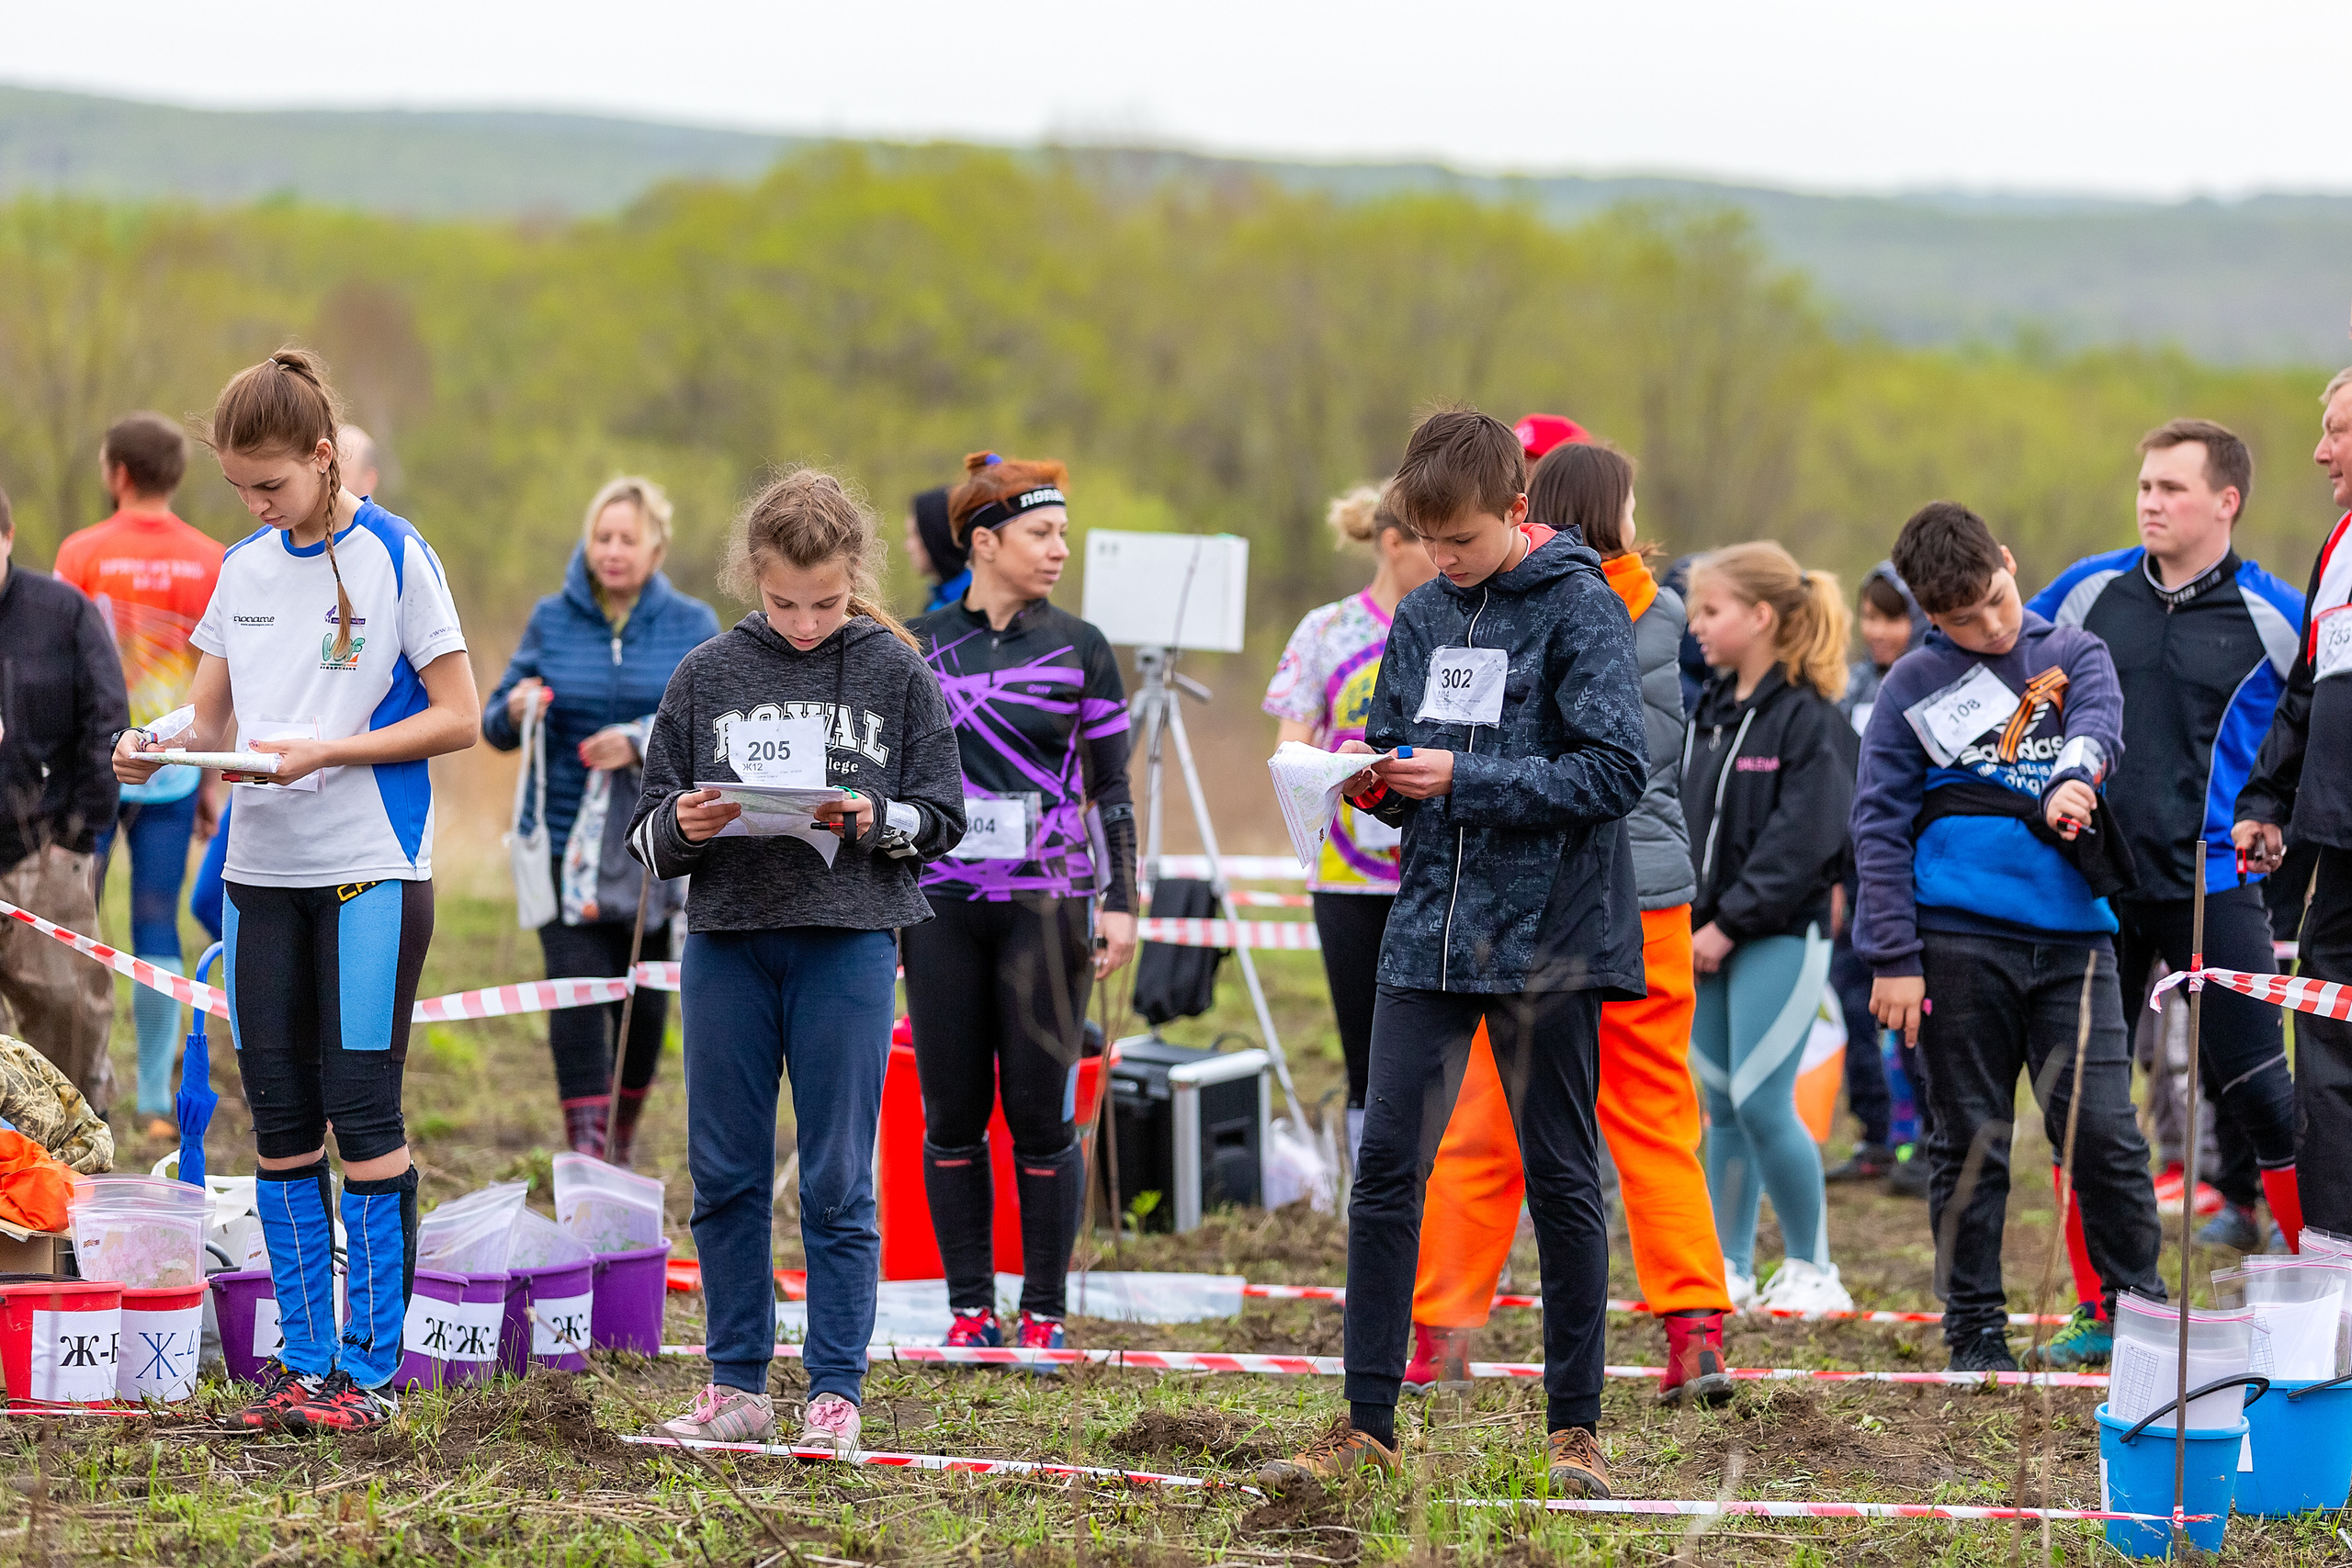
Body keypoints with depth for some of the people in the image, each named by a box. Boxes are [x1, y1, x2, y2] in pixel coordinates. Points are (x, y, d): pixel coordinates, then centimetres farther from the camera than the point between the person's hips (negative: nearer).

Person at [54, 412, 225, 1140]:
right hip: (173, 772, 2)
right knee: (157, 928, 6)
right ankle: (156, 1099, 4)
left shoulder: (83, 553, -6)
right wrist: (212, 780, 11)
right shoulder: (213, 564, 2)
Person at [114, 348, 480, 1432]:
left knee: (363, 1114, -5)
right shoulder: (244, 569, 11)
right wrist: (158, 749, -7)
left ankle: (370, 1369, -1)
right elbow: (212, 718, 16)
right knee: (281, 1124, 5)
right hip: (261, 868, 6)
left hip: (371, 869, -6)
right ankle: (303, 1361, 11)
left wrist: (324, 751, -16)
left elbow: (458, 718, -6)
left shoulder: (394, 558, -5)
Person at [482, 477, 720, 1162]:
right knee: (577, 995, -12)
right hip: (566, 842, -1)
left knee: (643, 1003, 8)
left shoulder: (691, 625, 4)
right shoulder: (552, 620, 5)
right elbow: (495, 722, 5)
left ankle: (621, 1144, 27)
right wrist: (514, 713, -18)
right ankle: (586, 1155, -14)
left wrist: (641, 741, -22)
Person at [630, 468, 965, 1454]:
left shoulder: (895, 673, 2)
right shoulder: (707, 676, 5)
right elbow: (647, 835, 8)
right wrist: (683, 827, -14)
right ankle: (738, 1385, 16)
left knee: (838, 1181, 0)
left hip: (848, 939, -2)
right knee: (725, 1175, 7)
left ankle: (835, 1391, 5)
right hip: (726, 939, 2)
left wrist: (874, 819, -15)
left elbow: (942, 817, 4)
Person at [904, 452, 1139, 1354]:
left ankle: (1045, 1312, 5)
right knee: (952, 1117, 2)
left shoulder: (1080, 651, 5)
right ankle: (970, 1307, 10)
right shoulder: (918, 648, 8)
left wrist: (1120, 902, -1)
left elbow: (1109, 789, 6)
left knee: (1042, 1117, -3)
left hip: (1045, 905, -2)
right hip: (942, 901, 2)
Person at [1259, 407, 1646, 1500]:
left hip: (1549, 935, -5)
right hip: (1432, 927, 5)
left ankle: (1574, 1427, 12)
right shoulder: (1422, 618, 11)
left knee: (1560, 1181, 3)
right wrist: (1377, 784, -5)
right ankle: (1367, 1425, 3)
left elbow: (1615, 772, -15)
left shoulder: (1579, 609, -7)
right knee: (1386, 1167, -1)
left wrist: (1462, 778, -19)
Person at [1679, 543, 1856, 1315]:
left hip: (1779, 938, -7)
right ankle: (1730, 1269, 16)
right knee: (1724, 1107, 10)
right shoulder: (1707, 712, 13)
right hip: (1706, 937, 7)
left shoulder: (1809, 719, -11)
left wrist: (1730, 923, -16)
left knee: (1762, 1103, -10)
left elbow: (1802, 839, -16)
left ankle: (1812, 1268, 2)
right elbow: (1677, 816, 15)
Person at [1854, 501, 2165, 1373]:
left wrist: (2072, 779, -34)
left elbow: (2099, 723, -10)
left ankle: (2139, 1309, 8)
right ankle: (1975, 1327, 13)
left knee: (2103, 1129, -4)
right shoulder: (1915, 687, 7)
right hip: (1959, 939, -1)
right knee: (1969, 1139, 5)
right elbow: (1880, 826, 5)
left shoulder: (2073, 654, 11)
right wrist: (1893, 957, -3)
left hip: (2071, 933, 1)